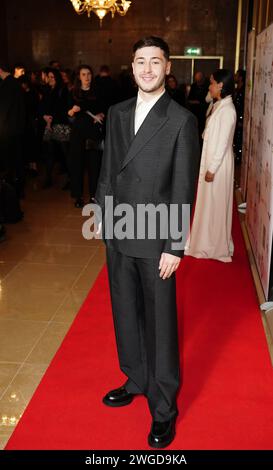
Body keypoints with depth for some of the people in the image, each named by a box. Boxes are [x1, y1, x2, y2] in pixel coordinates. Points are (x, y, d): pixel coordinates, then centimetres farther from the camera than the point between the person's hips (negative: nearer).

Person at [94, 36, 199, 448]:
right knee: (126, 314, 18)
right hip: (117, 234, 5)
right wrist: (101, 214, 12)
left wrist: (174, 247, -14)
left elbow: (183, 189, -11)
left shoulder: (182, 120, -9)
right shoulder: (117, 113, 8)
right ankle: (137, 380, 39)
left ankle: (164, 408, 22)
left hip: (155, 239, -5)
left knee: (160, 322, 6)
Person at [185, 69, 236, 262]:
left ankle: (217, 248, 15)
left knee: (215, 205, 2)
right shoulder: (219, 106, 9)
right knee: (209, 204, 16)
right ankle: (208, 242, 28)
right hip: (211, 161, 9)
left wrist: (212, 169, -19)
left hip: (218, 164, -9)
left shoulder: (227, 110, -19)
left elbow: (223, 143, -21)